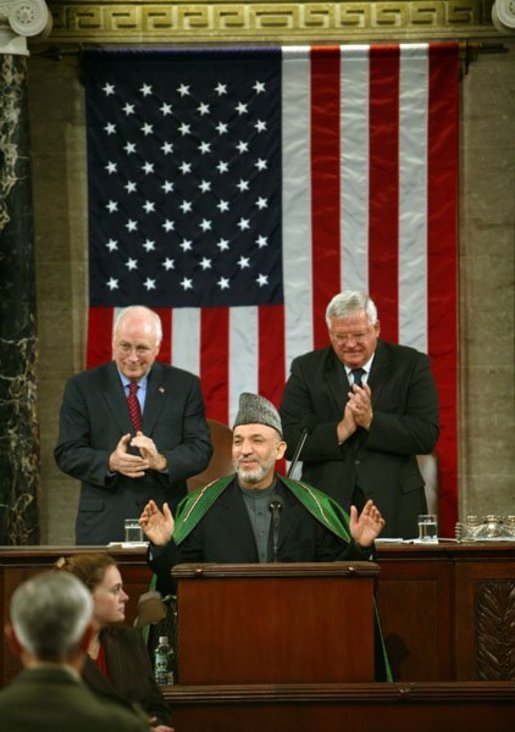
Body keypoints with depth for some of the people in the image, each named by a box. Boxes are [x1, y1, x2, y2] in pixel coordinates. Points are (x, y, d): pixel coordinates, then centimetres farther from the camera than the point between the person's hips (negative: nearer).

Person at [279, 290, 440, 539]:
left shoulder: (412, 366, 3)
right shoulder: (306, 369, 6)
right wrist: (341, 430, -16)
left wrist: (371, 420, -16)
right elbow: (288, 440, -3)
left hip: (394, 507, 0)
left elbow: (427, 435, -6)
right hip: (325, 506, 0)